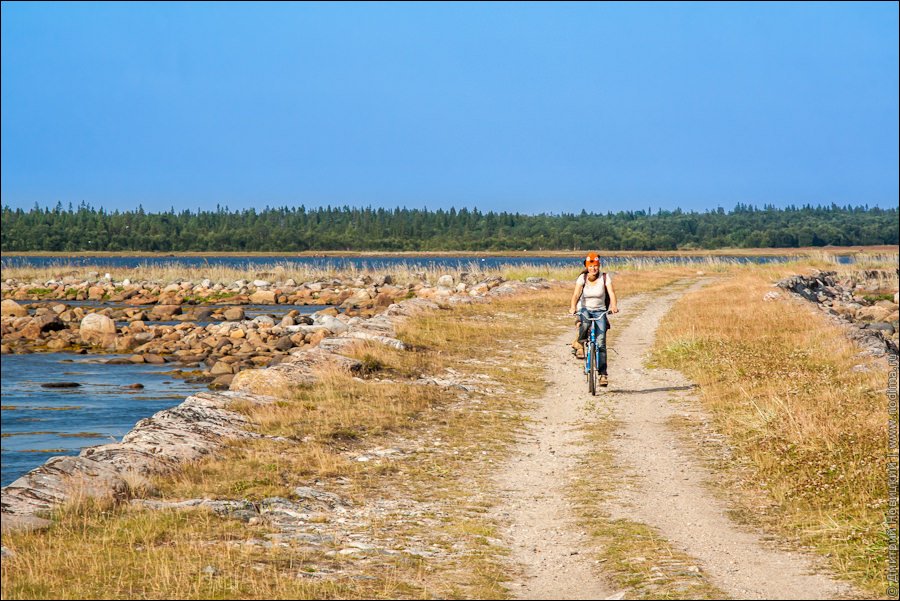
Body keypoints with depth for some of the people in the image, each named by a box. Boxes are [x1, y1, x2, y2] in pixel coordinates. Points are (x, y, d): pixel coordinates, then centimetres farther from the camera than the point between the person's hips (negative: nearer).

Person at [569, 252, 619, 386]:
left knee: (601, 342, -13)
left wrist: (614, 306, -40)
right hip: (584, 309, 0)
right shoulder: (582, 278, -8)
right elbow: (576, 294, -20)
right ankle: (579, 344, -9)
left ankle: (603, 374, -10)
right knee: (585, 324, -38)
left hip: (599, 311, 0)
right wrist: (573, 307, -39)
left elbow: (611, 293, -20)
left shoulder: (605, 277, -8)